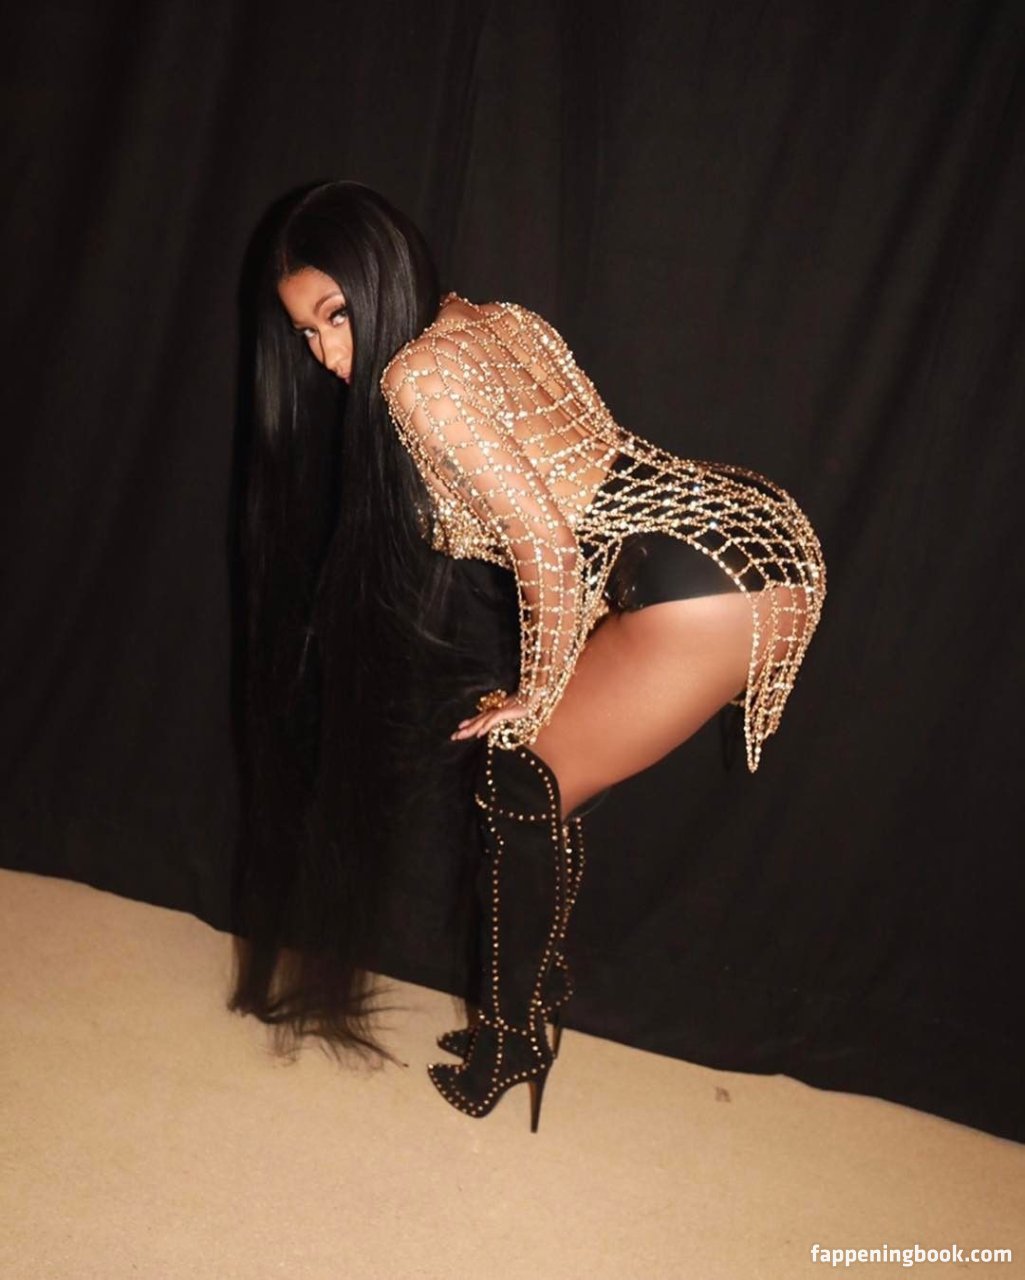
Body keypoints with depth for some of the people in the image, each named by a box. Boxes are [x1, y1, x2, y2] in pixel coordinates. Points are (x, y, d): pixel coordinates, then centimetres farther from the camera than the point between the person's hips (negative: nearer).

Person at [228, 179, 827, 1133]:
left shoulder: (417, 376, -12)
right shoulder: (495, 322, 15)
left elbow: (546, 547, -17)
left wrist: (537, 697, -2)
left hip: (719, 577, -9)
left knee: (522, 776, 2)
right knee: (534, 776, 17)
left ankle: (512, 1040, 19)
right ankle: (531, 995, 32)